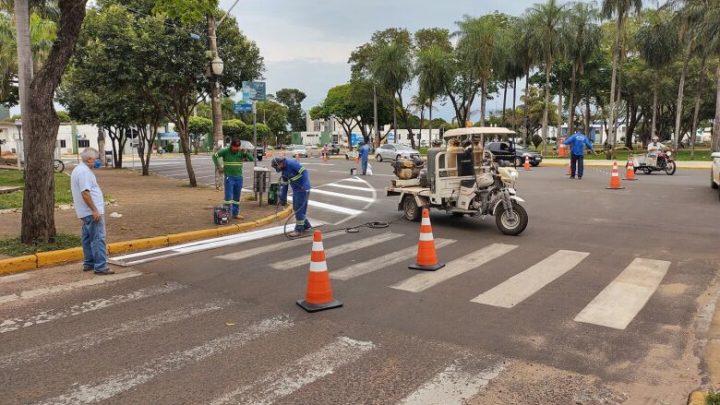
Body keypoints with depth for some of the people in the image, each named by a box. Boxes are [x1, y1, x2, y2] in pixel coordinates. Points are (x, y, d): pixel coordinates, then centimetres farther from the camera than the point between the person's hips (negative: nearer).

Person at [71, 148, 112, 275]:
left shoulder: (78, 169, 15)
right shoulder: (84, 171, -18)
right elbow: (85, 193, -25)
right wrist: (94, 210, -24)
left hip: (86, 212, 11)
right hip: (92, 212, -11)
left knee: (88, 238, 16)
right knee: (98, 239, -10)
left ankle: (88, 264, 23)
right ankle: (101, 267, -10)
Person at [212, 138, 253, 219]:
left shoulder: (241, 152, 1)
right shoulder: (225, 151, -7)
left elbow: (252, 159, -4)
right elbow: (214, 156, -3)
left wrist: (245, 153, -19)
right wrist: (218, 166, -9)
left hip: (239, 177, 3)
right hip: (229, 177, -3)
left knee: (237, 197, 10)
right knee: (228, 196, -5)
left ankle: (235, 213, 19)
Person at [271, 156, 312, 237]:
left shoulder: (292, 163, -18)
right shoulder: (283, 170, 10)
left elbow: (304, 172, -22)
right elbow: (284, 185, 17)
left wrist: (305, 187, -29)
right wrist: (283, 198, 19)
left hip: (303, 189, -9)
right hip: (295, 190, 9)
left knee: (299, 209, -5)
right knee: (296, 208, 13)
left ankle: (299, 230, 4)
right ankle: (306, 226, 26)